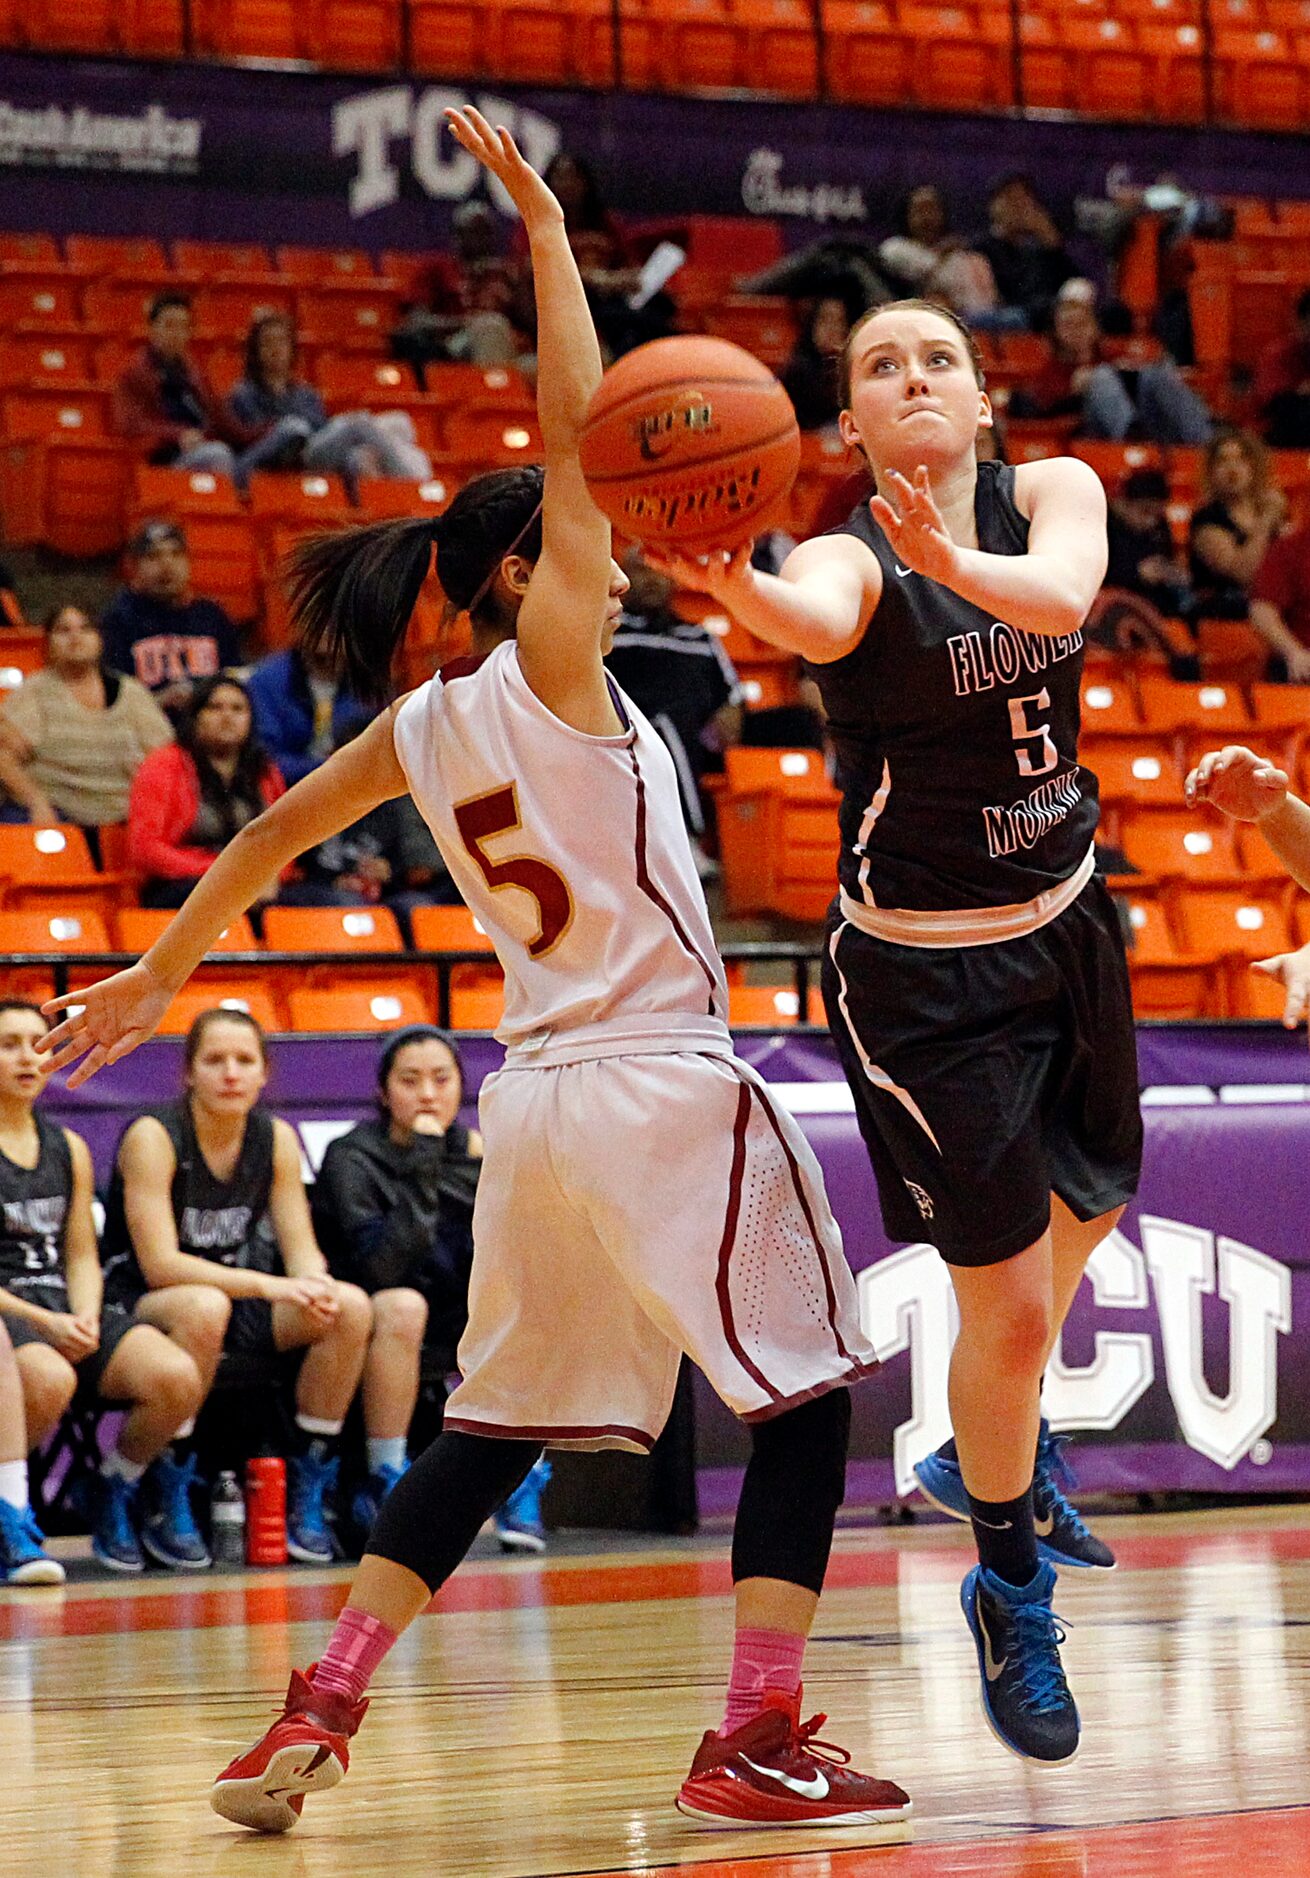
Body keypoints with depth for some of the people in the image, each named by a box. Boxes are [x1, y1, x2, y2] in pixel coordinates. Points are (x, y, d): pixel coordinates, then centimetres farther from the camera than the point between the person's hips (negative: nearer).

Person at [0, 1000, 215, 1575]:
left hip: (68, 1310, 5)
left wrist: (85, 1318, -4)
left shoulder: (68, 1149, 19)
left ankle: (116, 1491, 5)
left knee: (177, 1377, -23)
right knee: (50, 1380, -41)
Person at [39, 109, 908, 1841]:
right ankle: (757, 1743, -5)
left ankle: (318, 1715, 9)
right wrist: (544, 224, -7)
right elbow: (575, 430, -12)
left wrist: (164, 970, 34)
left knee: (498, 1428, 16)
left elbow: (275, 829, 21)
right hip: (667, 1086, -7)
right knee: (806, 1394, 1)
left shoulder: (423, 727, 10)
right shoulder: (545, 665, -8)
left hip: (540, 1100, 7)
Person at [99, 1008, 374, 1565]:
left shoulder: (276, 1138, 1)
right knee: (203, 1307, -40)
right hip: (141, 1302, -6)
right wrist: (270, 1286, -32)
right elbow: (160, 1265, -23)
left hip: (235, 1294, 6)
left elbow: (301, 1248, 1)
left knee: (350, 1308, -19)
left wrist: (316, 1286, -25)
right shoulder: (153, 1137, -16)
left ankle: (307, 1493, -11)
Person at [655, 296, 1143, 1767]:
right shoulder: (850, 559, -19)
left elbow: (1061, 595, -30)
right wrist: (727, 585, -69)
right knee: (1008, 1300, -4)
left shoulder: (1052, 491, -7)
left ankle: (990, 1453, 54)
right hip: (922, 971, -6)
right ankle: (1009, 1587, 20)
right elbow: (813, 621, -45)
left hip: (1065, 921, 6)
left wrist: (952, 560, -53)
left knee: (1084, 1207, 26)